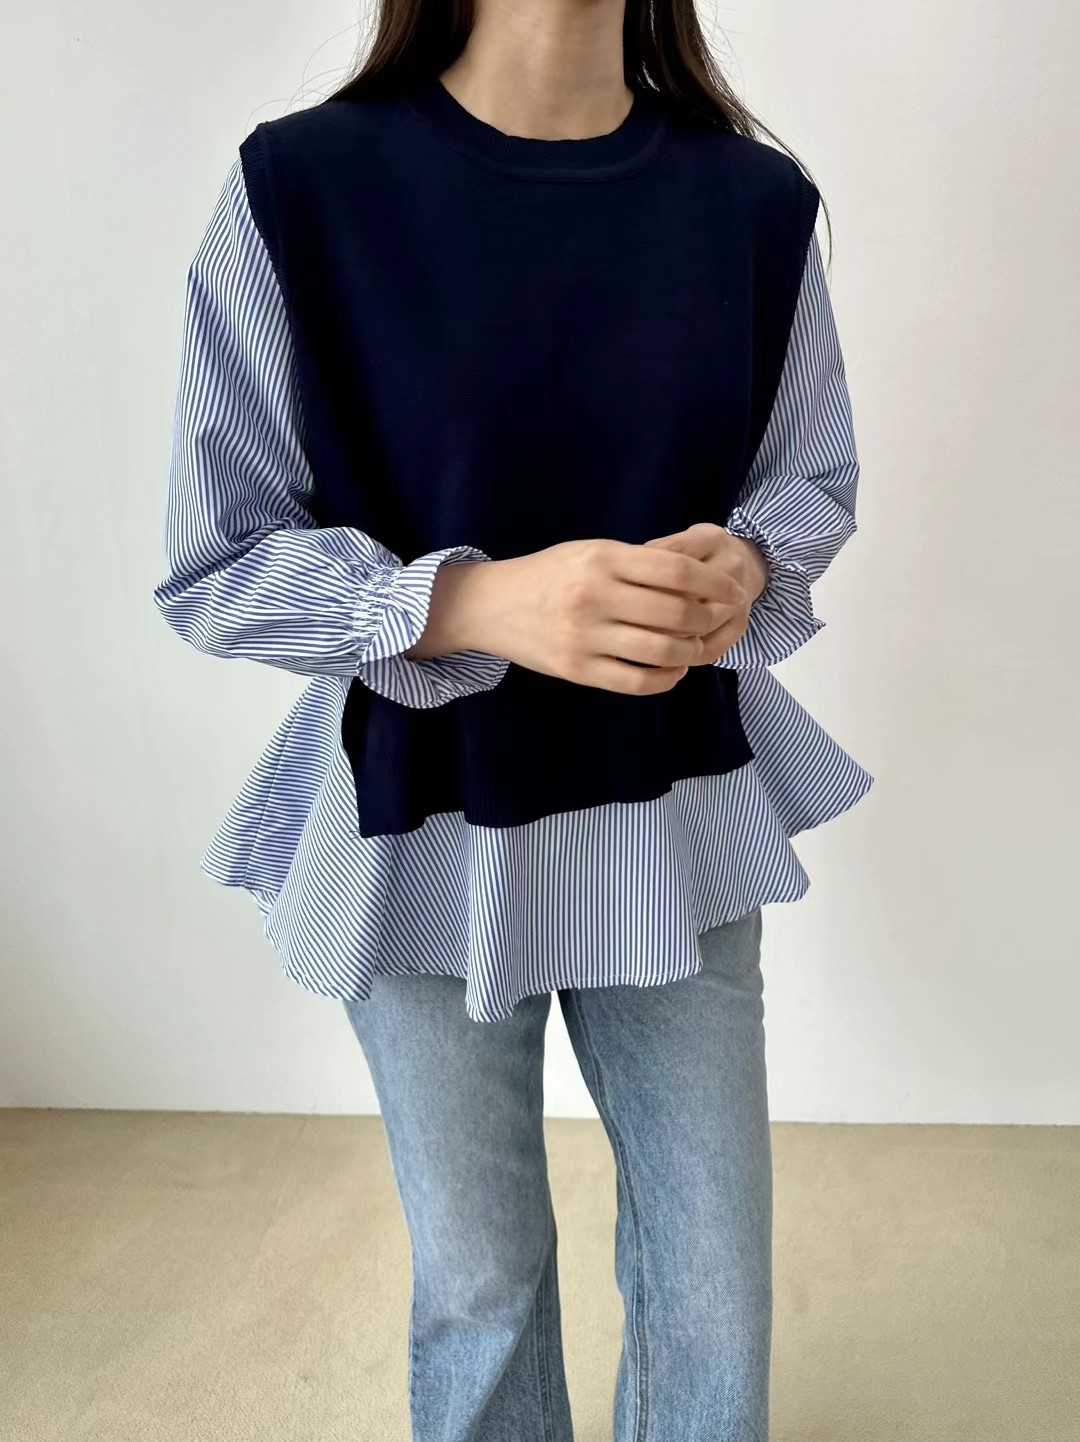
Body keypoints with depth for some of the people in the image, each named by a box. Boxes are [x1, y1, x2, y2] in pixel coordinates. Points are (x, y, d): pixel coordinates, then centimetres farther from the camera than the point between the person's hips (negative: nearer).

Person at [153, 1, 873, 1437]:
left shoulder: (756, 198, -3)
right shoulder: (304, 187, -11)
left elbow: (815, 482, 9)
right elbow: (218, 567, -9)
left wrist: (741, 566, -14)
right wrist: (479, 601, -26)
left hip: (676, 811, 3)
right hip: (425, 819, -1)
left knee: (717, 1296, 14)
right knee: (480, 1287, 18)